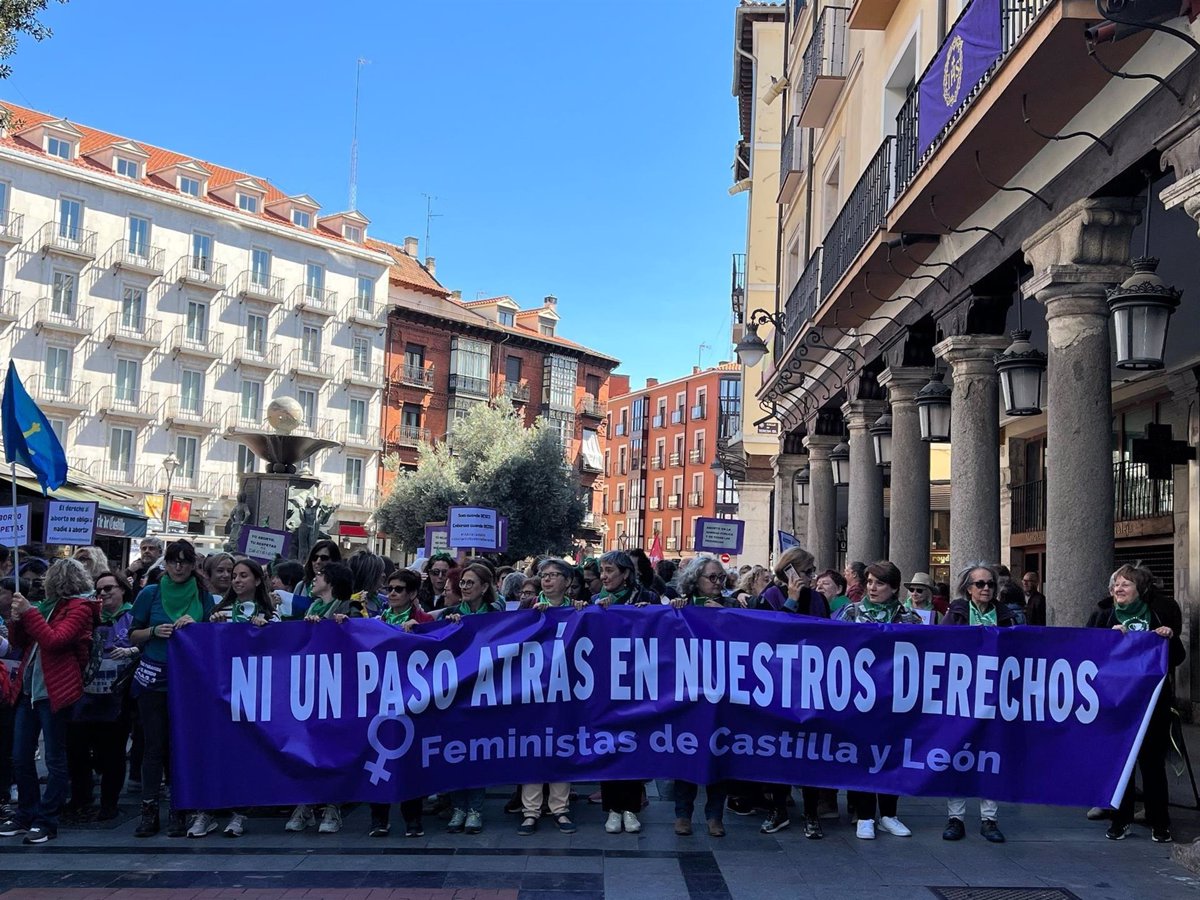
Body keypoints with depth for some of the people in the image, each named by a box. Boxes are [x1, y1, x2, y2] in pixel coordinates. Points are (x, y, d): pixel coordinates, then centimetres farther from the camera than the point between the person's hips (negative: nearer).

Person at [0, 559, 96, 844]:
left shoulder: (80, 607, -6)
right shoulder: (49, 604, 15)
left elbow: (54, 641, -20)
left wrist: (29, 612, -17)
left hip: (54, 692, -8)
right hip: (28, 690, 8)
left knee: (54, 759, 0)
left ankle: (47, 821, 5)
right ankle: (25, 815, 21)